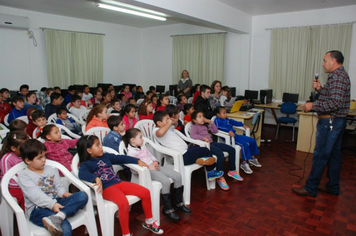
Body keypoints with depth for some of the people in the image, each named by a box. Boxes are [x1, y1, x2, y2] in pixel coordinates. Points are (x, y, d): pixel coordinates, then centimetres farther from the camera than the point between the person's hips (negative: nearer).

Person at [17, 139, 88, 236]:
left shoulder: (51, 170, 18)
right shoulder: (23, 175, 0)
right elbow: (35, 194, -14)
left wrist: (63, 193, -9)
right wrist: (52, 204, -27)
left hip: (56, 203, 7)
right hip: (37, 209, -7)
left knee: (83, 196, -24)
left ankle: (59, 216, -38)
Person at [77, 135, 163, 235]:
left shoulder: (106, 156, 19)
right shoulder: (86, 164, -2)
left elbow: (121, 158, 23)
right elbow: (82, 174, -23)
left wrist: (138, 161, 16)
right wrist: (96, 178, -41)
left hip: (119, 182, 7)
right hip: (106, 188, -7)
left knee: (146, 192, -4)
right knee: (124, 203, -36)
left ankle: (149, 222, 16)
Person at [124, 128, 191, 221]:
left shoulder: (142, 147, 18)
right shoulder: (131, 152, -9)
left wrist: (155, 162, 2)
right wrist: (148, 166, -20)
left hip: (155, 166, 9)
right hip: (147, 171, -9)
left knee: (178, 176, -4)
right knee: (166, 181, -31)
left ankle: (178, 202, 13)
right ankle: (168, 209, -14)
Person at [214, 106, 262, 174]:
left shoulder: (227, 119, 19)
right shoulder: (217, 120, -9)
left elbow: (233, 122, 33)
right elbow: (219, 127, -28)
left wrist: (243, 125, 30)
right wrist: (229, 131, -39)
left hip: (234, 135, 10)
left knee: (252, 141, 9)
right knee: (244, 144, -29)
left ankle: (252, 158, 26)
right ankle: (244, 163, -16)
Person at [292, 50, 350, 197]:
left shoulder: (337, 76, -17)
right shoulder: (339, 75, 17)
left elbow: (336, 103, -26)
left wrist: (313, 106, -20)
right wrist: (320, 89, 6)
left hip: (330, 121, -11)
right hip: (337, 121, 11)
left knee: (320, 155, -5)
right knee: (334, 154, 15)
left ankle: (310, 188, 2)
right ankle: (333, 187, 26)